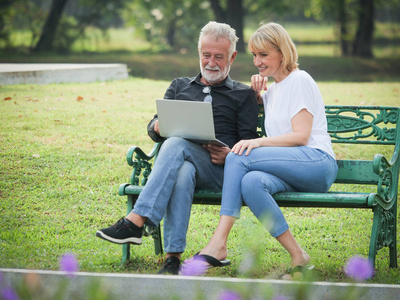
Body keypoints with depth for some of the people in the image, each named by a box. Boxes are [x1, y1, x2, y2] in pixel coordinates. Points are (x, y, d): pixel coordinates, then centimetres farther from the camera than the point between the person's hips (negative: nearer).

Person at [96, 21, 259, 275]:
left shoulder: (243, 94, 20)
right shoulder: (179, 86, 29)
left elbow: (250, 143, 9)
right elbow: (153, 128, 23)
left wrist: (230, 156, -14)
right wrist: (158, 127, -3)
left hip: (219, 170, -2)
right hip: (179, 161, 2)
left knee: (175, 145, -35)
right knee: (182, 172, -38)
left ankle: (135, 222, -46)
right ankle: (173, 256, -47)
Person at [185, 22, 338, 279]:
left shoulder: (300, 81, 2)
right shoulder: (273, 89, 27)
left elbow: (301, 136, -10)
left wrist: (258, 142, -21)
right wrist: (256, 94, 24)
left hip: (316, 163, -7)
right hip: (291, 172, 7)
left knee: (238, 157, -26)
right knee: (251, 182, -29)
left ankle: (218, 244, -31)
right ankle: (297, 257, -30)